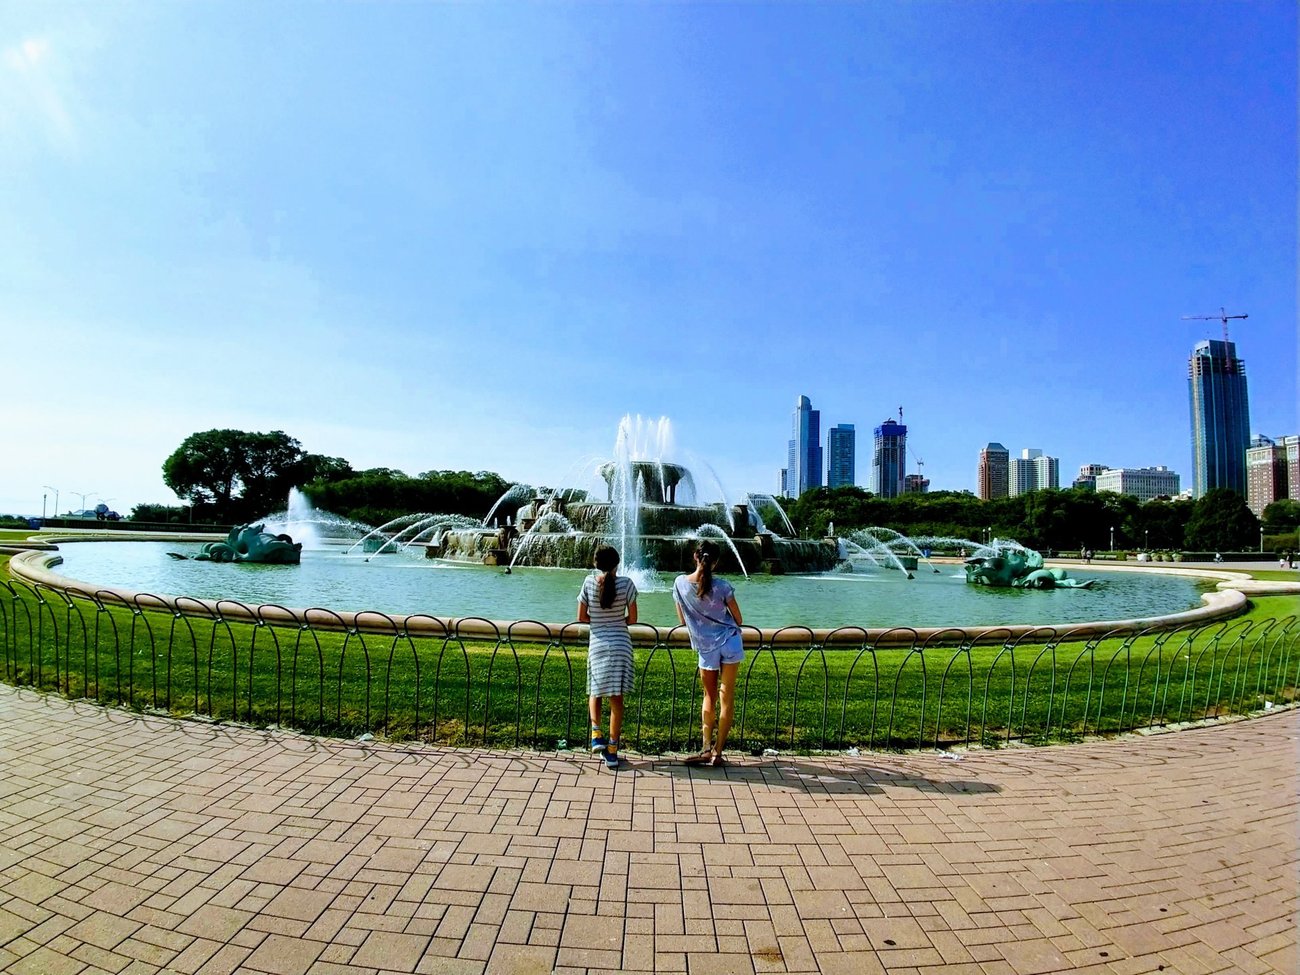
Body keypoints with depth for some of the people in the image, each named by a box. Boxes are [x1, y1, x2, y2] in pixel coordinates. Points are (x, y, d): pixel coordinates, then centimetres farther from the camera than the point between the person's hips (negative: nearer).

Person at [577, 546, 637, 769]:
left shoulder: (589, 582, -4)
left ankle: (596, 734, 2)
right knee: (617, 697, 6)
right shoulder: (626, 583, -6)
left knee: (595, 691, 20)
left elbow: (581, 617, 0)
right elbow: (632, 619, -2)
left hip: (597, 643, 1)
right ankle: (612, 750, 9)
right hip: (621, 644, 0)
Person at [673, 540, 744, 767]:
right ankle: (717, 751, 9)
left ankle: (706, 749, 10)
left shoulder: (680, 583, -5)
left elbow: (682, 619, 6)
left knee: (709, 696, 17)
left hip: (705, 647, 2)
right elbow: (738, 618, 0)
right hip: (730, 642, -1)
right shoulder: (722, 586, -12)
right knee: (727, 697, 7)